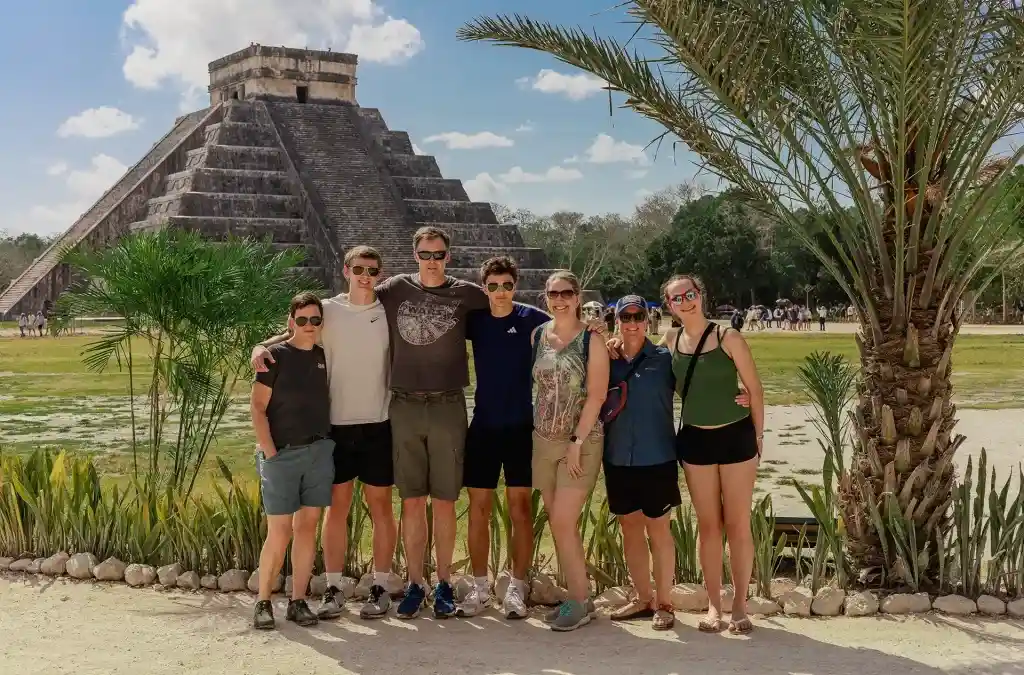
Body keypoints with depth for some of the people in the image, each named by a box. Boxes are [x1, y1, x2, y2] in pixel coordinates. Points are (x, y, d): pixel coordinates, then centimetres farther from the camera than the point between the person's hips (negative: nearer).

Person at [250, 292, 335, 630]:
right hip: (283, 454, -4)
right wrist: (270, 453, -12)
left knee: (307, 527, 6)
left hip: (319, 451, 4)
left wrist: (328, 443, 7)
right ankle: (263, 602, 11)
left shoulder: (324, 357, 9)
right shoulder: (276, 356, -5)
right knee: (279, 533, -2)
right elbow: (257, 408, -7)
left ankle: (298, 601, 15)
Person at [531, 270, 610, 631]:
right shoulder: (537, 336, 6)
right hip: (544, 440, 5)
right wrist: (537, 426, 6)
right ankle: (579, 597, 21)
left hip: (581, 440, -5)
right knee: (560, 524, 9)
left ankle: (580, 603, 5)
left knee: (562, 523, -9)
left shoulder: (591, 339, -9)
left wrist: (576, 442, -15)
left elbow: (596, 396, -12)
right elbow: (537, 384, 12)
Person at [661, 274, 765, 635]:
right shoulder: (670, 340, 1)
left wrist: (758, 436, -3)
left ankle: (740, 605, 14)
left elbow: (754, 388, -4)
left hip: (736, 436, -3)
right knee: (708, 526, 8)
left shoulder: (727, 338, -9)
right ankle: (714, 605, 17)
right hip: (695, 440, 3)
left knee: (737, 524, 3)